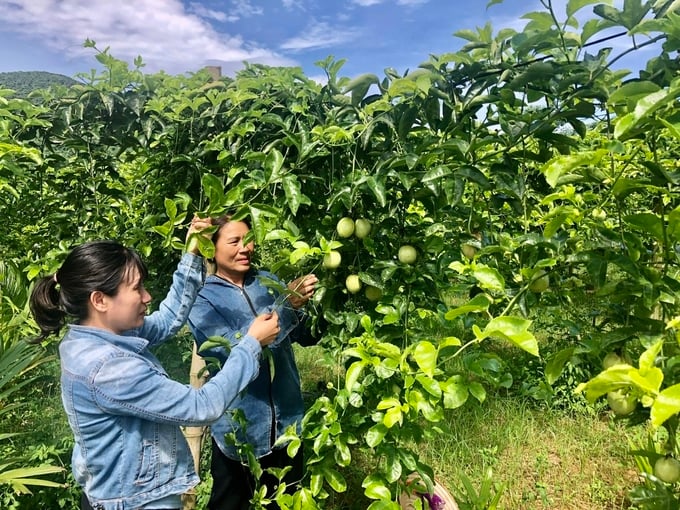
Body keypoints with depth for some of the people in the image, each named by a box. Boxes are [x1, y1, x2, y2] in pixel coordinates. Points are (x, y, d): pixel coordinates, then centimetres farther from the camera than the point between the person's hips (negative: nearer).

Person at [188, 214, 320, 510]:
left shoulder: (268, 282, 1)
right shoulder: (202, 299, -10)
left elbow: (307, 336, 0)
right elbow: (234, 351, -24)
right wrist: (286, 305, -30)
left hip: (286, 422, 4)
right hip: (238, 428, -3)